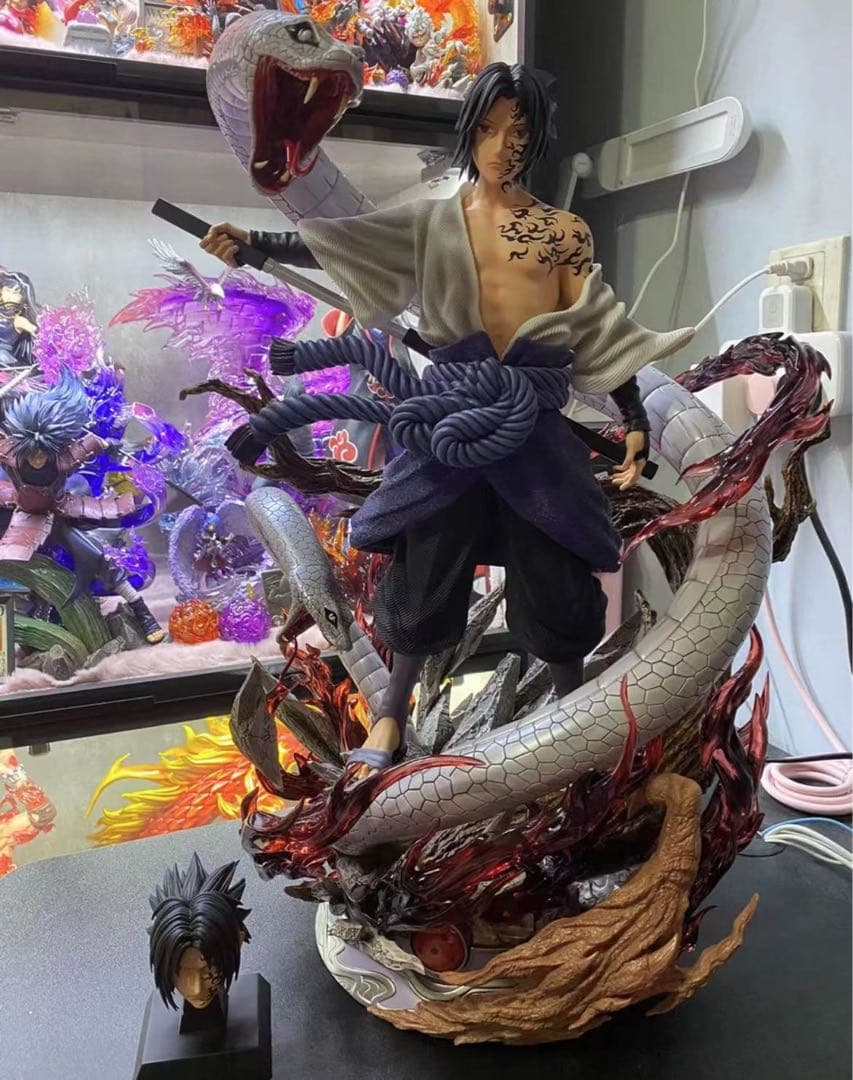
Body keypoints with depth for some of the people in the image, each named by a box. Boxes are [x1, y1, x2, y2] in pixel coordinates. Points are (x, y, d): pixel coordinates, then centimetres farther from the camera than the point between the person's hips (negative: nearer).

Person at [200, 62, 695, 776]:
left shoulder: (565, 230, 8)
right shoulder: (434, 221, 10)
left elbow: (600, 330, 6)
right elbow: (340, 246, 1)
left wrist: (636, 418, -1)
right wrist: (257, 244, -13)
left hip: (534, 414, 0)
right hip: (457, 409, 0)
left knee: (554, 568, 5)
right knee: (428, 562, 5)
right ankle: (393, 713, 22)